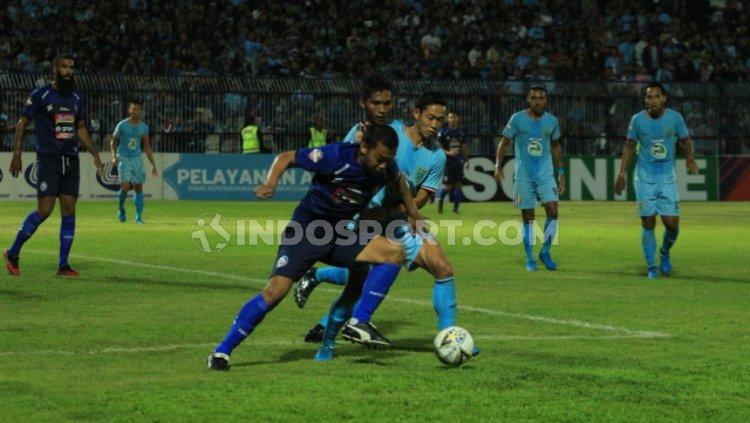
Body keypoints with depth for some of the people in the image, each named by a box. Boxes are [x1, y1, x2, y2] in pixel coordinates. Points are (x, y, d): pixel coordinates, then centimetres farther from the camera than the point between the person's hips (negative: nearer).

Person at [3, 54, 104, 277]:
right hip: (48, 159, -5)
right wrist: (16, 154, -6)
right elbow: (22, 124, 1)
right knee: (44, 210, -12)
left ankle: (63, 265, 6)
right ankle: (12, 253, 4)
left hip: (71, 160, 5)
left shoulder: (77, 97, 13)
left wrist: (95, 154, 11)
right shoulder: (40, 95, -4)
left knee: (69, 211, 0)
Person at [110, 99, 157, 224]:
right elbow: (113, 142, 4)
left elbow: (147, 147, 10)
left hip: (137, 159, 3)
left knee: (138, 188, -2)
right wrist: (114, 156, -13)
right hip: (123, 159, -3)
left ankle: (139, 217, 3)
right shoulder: (122, 125, -5)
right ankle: (120, 208, 15)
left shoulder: (144, 127, 4)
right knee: (125, 187, -13)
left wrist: (153, 165, 7)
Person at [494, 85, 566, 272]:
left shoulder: (552, 121, 4)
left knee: (552, 210, -13)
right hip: (524, 175, -2)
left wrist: (561, 172, 15)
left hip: (545, 173, 2)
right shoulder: (517, 119, -4)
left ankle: (545, 252, 4)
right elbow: (504, 143, 0)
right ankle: (530, 259, 10)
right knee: (528, 217, 0)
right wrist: (498, 166, -11)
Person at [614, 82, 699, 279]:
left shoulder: (675, 117, -5)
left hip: (667, 178, 0)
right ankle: (652, 267, 8)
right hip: (644, 179, 0)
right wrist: (622, 174, 5)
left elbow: (686, 140, 8)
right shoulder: (638, 119, -4)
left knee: (672, 223, -5)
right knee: (648, 223, -2)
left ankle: (665, 253, 25)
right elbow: (629, 146, 8)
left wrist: (689, 158, -12)